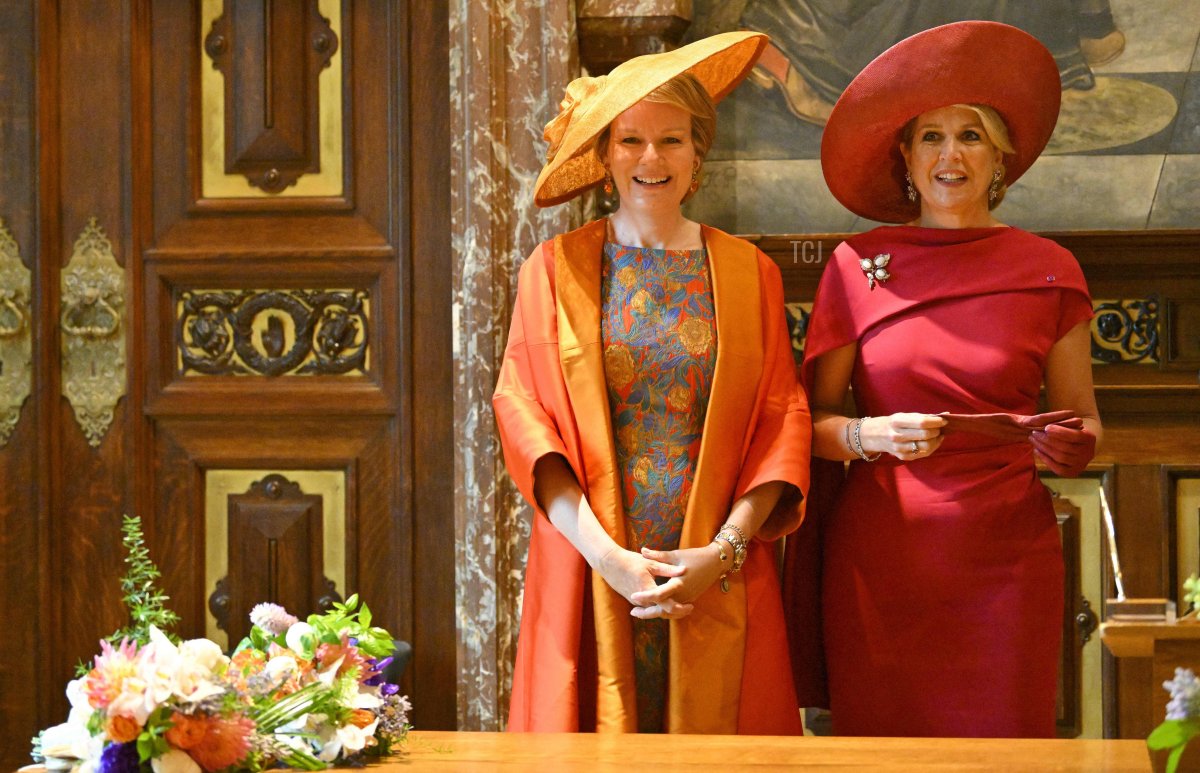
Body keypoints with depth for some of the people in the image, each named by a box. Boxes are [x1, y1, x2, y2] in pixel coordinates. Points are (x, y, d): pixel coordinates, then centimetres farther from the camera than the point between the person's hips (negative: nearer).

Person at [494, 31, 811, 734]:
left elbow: (783, 417, 3)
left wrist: (725, 550, -10)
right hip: (591, 568, -1)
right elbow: (521, 411, -2)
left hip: (719, 575, 1)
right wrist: (602, 552, -13)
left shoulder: (748, 272, 7)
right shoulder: (557, 268, 4)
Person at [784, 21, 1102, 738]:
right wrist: (873, 435, -14)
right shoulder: (859, 266, 3)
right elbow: (813, 420, 5)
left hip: (1006, 556, 0)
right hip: (879, 556, 0)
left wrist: (1072, 444, -11)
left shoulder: (1049, 271, 4)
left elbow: (1083, 422, 11)